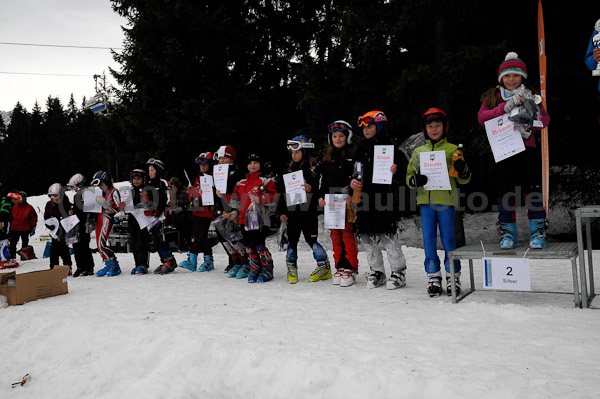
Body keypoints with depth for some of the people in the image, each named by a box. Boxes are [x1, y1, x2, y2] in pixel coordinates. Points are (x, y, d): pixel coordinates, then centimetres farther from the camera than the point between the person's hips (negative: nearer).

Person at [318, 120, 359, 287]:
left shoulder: (353, 155, 0)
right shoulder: (328, 158, 16)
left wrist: (352, 196, -17)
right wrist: (321, 196, 7)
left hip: (347, 202, -5)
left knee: (347, 233, -6)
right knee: (335, 234, 7)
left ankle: (350, 269, 2)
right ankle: (340, 267, 16)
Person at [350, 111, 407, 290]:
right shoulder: (362, 149, 15)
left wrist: (396, 171, -24)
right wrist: (352, 181, 2)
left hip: (384, 197, -6)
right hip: (365, 197, 6)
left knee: (386, 235, -7)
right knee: (367, 236, 6)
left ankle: (398, 271, 9)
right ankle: (377, 271, 21)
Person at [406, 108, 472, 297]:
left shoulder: (452, 150, 6)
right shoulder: (418, 152, 13)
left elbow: (463, 179, 7)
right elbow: (409, 175, 15)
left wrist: (463, 170, -15)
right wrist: (416, 180, -8)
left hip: (446, 200, -3)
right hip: (425, 201, 3)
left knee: (448, 238, 1)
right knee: (428, 239, 4)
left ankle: (453, 276, 15)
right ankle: (433, 277, 14)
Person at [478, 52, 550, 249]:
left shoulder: (530, 96, 13)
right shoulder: (493, 96, 10)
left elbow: (545, 118, 5)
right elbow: (482, 117, -6)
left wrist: (529, 125, -15)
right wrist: (506, 107, -16)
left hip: (527, 149, 0)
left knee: (532, 190, -5)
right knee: (504, 192, 2)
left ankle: (537, 232, 5)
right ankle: (508, 233, 12)